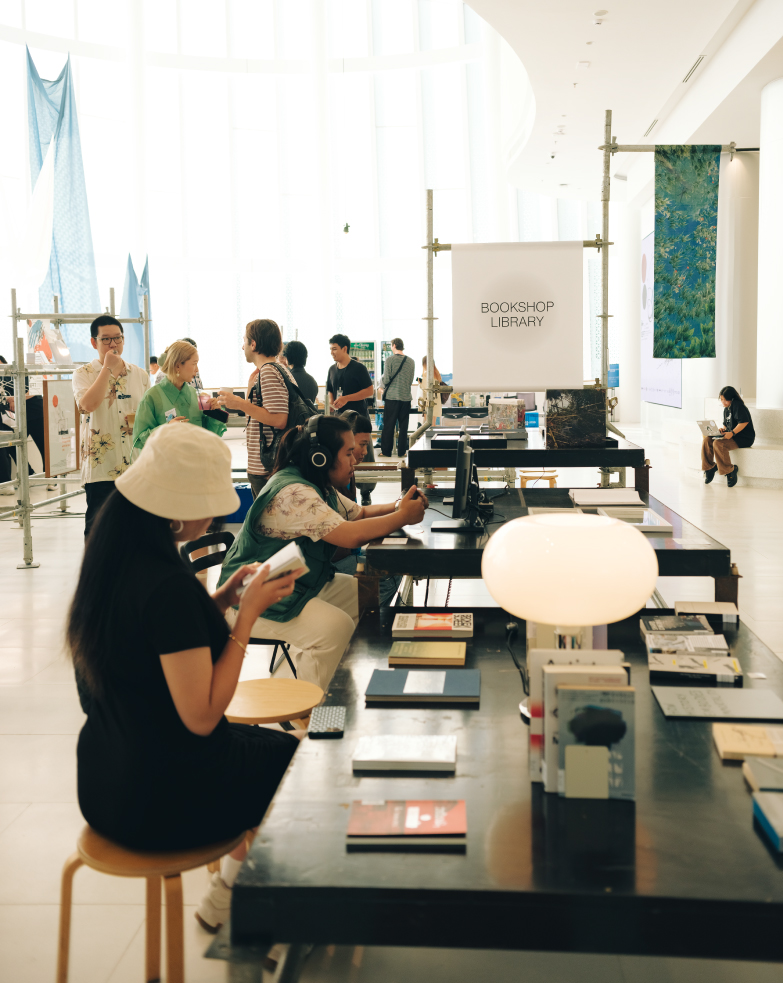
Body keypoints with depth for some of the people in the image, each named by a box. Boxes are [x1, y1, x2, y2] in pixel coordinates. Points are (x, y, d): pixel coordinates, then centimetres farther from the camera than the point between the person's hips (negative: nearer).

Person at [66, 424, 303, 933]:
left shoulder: (114, 556, -1)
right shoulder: (169, 585, -29)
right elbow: (201, 715, -26)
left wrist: (221, 600, 1)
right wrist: (248, 613, -20)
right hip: (158, 799, -8)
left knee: (277, 744, 25)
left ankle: (233, 887, 30)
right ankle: (231, 891, 26)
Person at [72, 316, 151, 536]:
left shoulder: (140, 375, 11)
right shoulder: (84, 373, 0)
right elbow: (88, 405, -21)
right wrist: (108, 368, -16)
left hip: (137, 466, 4)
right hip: (100, 467, -3)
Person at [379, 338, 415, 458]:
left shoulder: (390, 360, -8)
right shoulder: (411, 361, 5)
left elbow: (386, 379, -9)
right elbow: (411, 381, 10)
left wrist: (382, 385, 12)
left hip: (392, 396, -3)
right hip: (406, 397, 4)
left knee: (388, 425, 3)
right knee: (403, 426, 8)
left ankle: (386, 451, 6)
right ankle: (402, 451, 11)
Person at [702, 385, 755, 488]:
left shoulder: (737, 405, -12)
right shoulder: (726, 409, 16)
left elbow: (744, 422, -23)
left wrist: (732, 433, -27)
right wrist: (722, 429, 3)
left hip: (744, 438, -9)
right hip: (731, 436, 9)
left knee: (718, 444, -32)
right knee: (706, 440, -9)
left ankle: (730, 471, -20)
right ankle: (709, 467, 1)